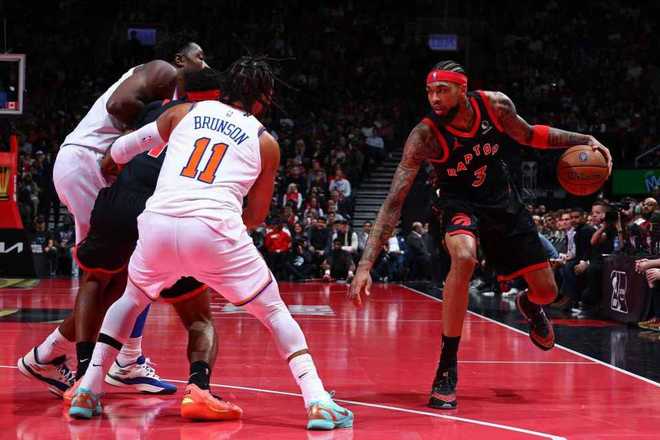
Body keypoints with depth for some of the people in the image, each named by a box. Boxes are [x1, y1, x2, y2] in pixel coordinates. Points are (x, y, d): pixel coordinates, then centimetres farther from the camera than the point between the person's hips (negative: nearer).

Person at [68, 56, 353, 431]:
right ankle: (319, 403, 4)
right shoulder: (266, 142, 18)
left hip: (159, 221, 2)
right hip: (214, 228, -2)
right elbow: (256, 217, 24)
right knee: (275, 312, 16)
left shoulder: (185, 112, 21)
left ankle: (87, 393, 25)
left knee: (131, 301, 32)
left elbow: (118, 152, 25)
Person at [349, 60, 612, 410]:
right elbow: (394, 202, -30)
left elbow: (528, 135, 4)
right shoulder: (425, 135, -28)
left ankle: (529, 306, 49)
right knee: (464, 258, -37)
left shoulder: (496, 105, -19)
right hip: (461, 205, -4)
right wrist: (365, 265, -38)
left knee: (546, 291, 6)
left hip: (504, 202, 4)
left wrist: (584, 140, -5)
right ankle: (447, 368, -24)